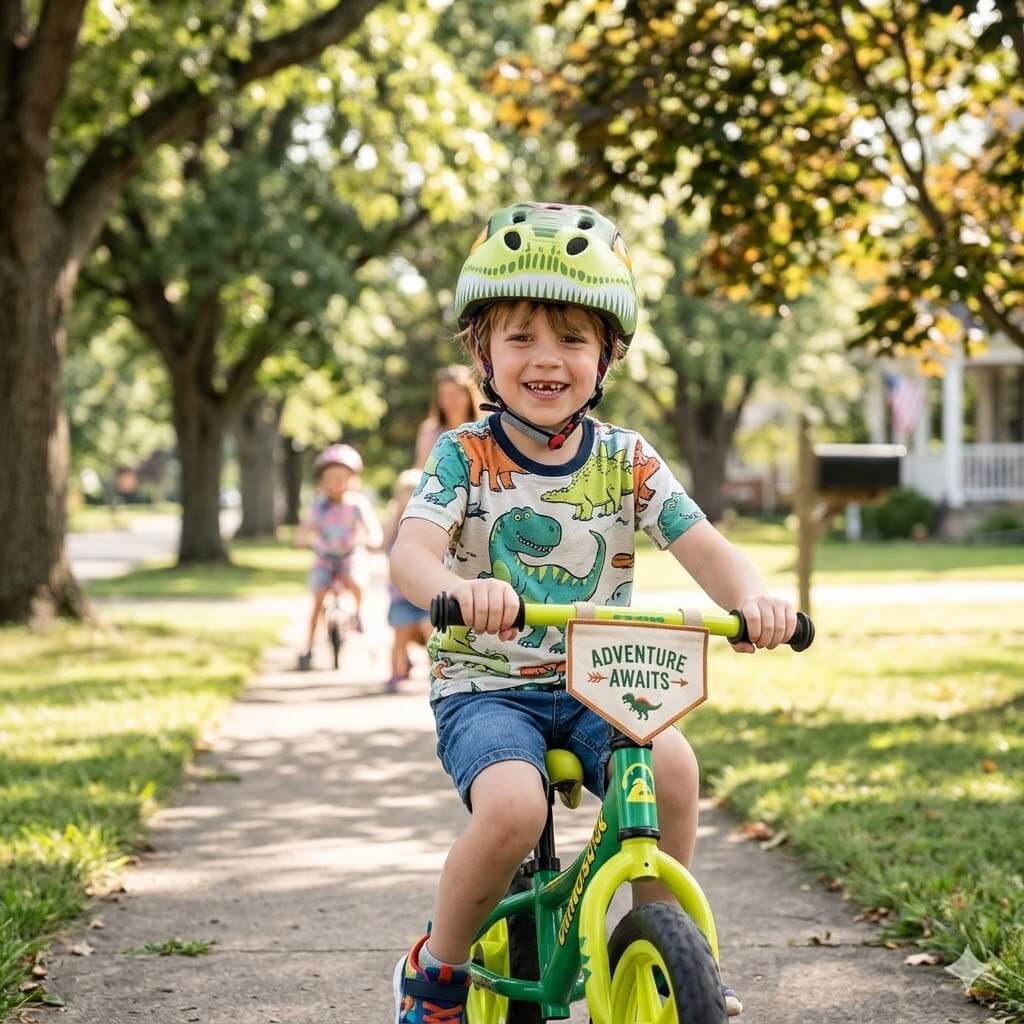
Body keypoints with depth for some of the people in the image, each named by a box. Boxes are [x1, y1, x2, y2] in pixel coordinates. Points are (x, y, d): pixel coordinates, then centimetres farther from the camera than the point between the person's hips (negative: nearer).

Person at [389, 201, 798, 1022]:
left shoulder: (627, 461, 2)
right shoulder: (466, 455, -6)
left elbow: (702, 546, -8)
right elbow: (411, 550, -21)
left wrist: (751, 598, -31)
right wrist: (456, 588, -46)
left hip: (594, 684, 3)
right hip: (484, 685, -2)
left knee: (671, 763, -28)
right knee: (512, 808, -32)